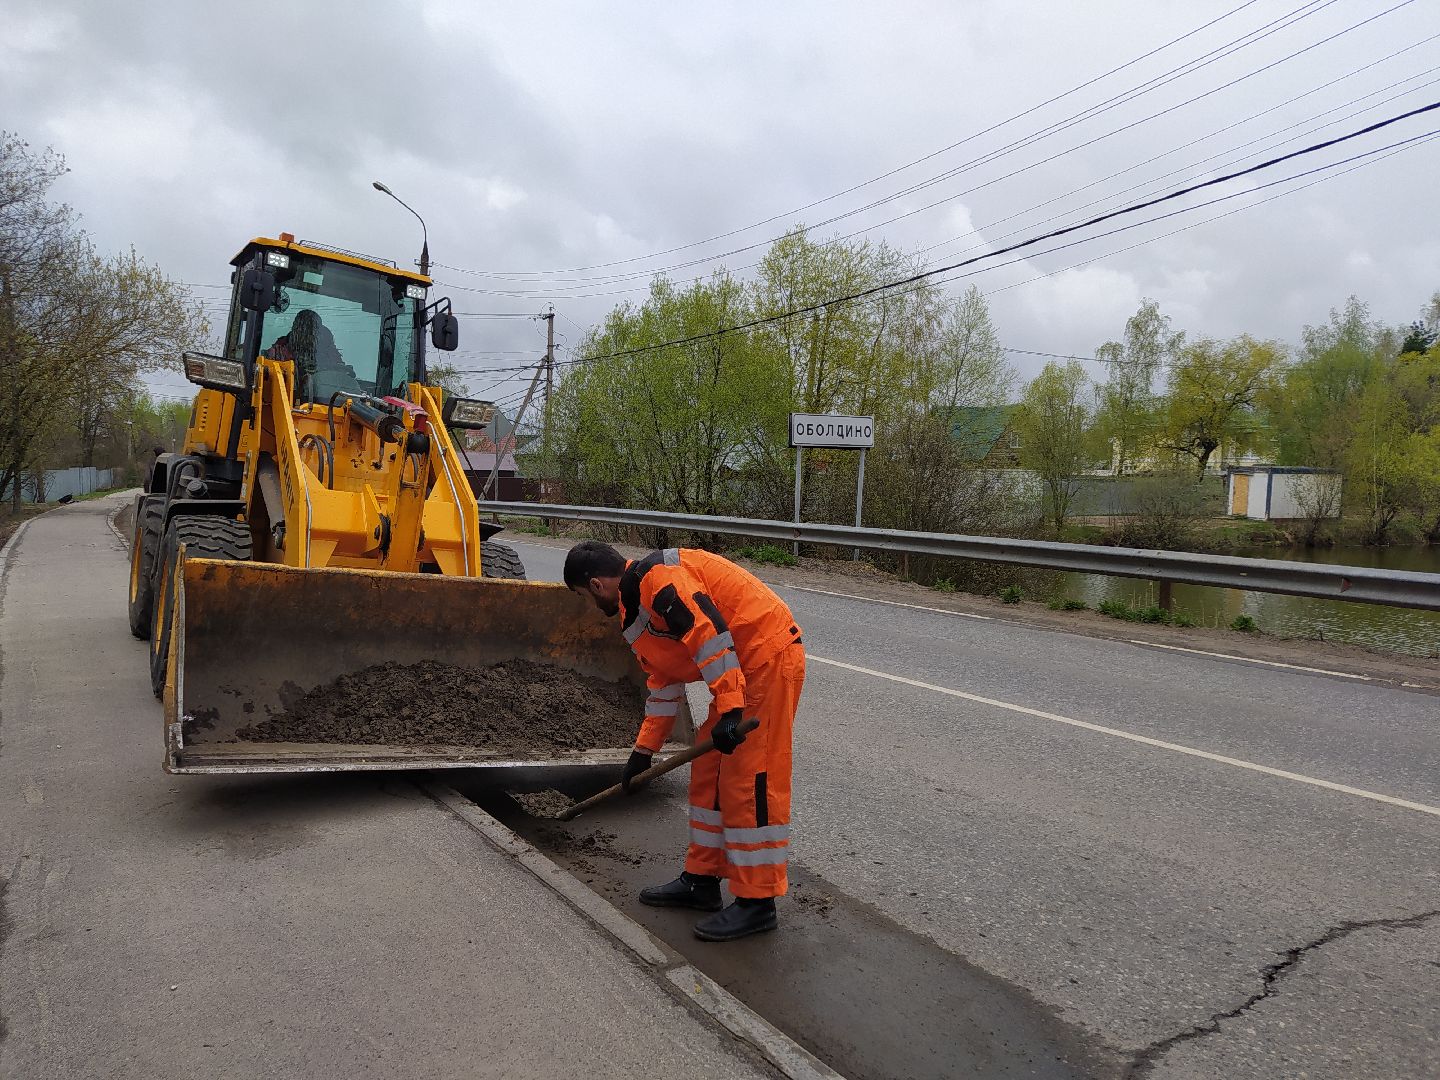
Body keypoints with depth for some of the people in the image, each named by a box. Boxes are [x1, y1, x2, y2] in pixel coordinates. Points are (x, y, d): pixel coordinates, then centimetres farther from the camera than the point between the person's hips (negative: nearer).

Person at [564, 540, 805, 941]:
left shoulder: (655, 577, -15)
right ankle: (701, 880, 26)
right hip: (744, 668, 11)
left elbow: (709, 632, -26)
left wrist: (729, 709, -26)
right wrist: (642, 751, 28)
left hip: (770, 656, -11)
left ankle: (757, 902, 5)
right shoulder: (635, 604, 19)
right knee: (709, 772, 14)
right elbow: (664, 681, 25)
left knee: (749, 780, -6)